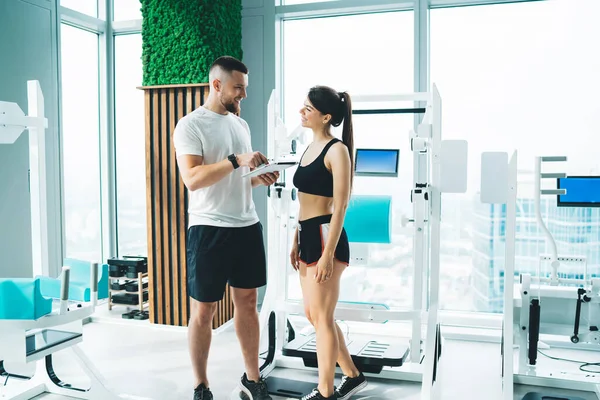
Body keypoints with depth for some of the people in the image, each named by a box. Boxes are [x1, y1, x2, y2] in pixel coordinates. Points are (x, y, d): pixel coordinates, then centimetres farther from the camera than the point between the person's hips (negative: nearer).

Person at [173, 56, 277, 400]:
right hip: (210, 230, -6)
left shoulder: (241, 124, 13)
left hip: (248, 227, 7)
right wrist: (237, 160, -26)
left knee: (248, 301, 13)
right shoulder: (190, 125, -9)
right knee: (203, 310, 4)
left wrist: (261, 179, 1)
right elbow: (193, 179, -21)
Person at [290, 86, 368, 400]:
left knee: (321, 317, 0)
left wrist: (328, 254, -19)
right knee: (313, 314, 15)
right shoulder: (310, 147, 14)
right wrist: (296, 242, 18)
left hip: (326, 236, -9)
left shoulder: (336, 150, -11)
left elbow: (340, 206, -15)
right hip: (307, 236, 9)